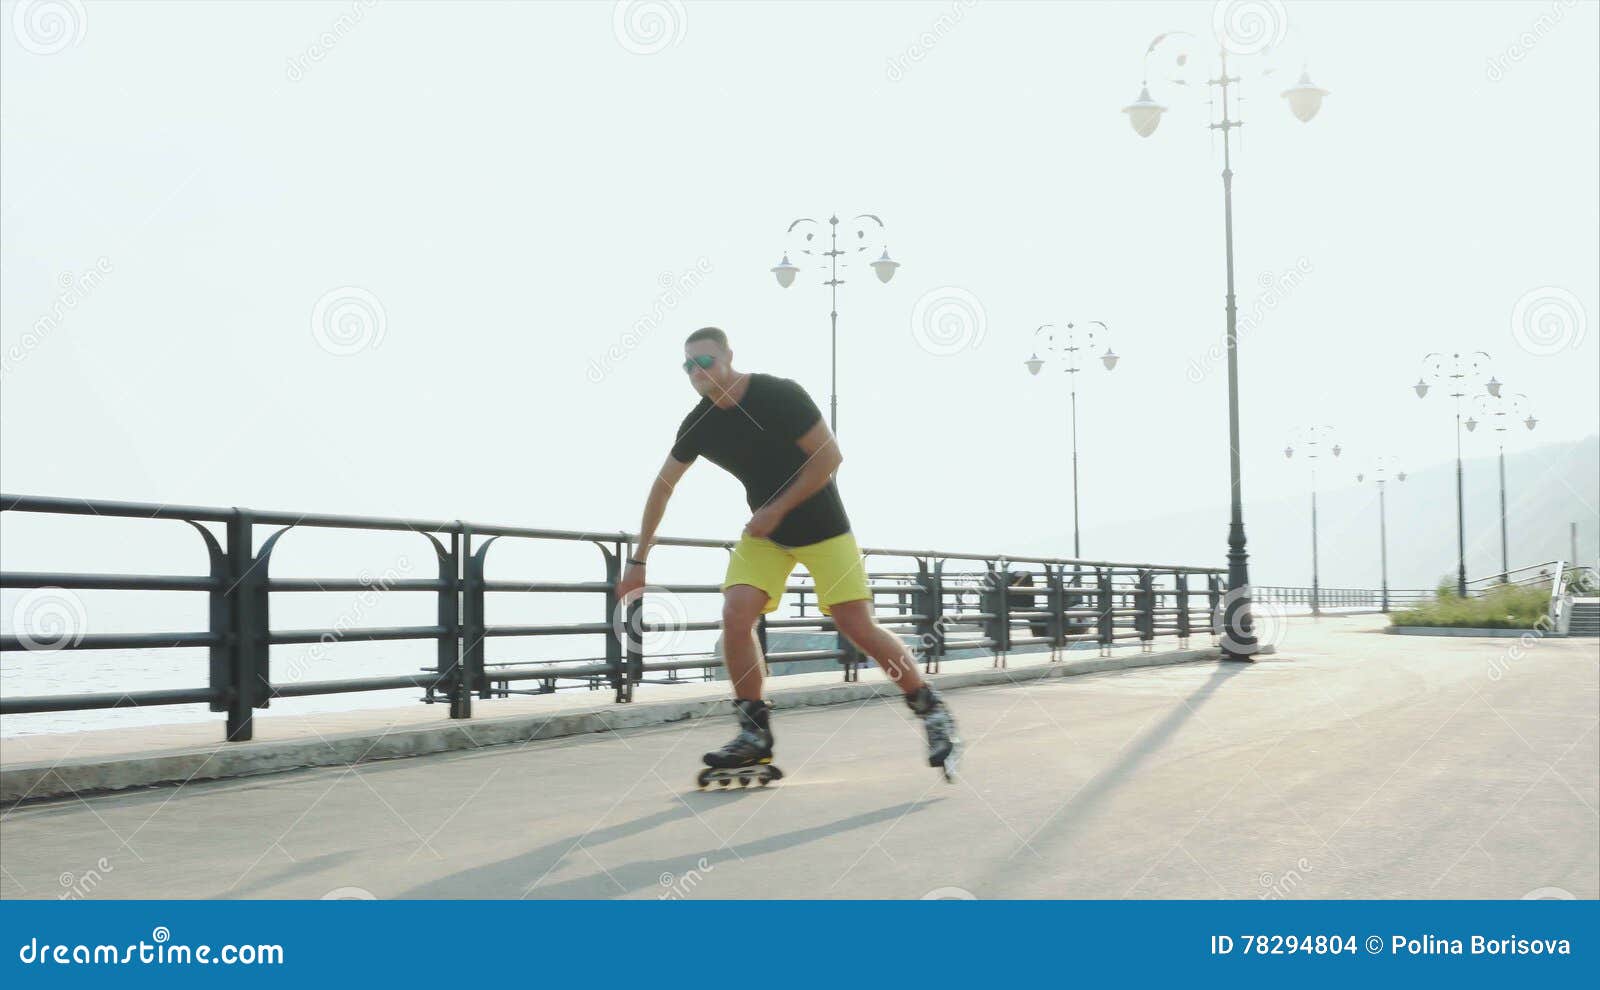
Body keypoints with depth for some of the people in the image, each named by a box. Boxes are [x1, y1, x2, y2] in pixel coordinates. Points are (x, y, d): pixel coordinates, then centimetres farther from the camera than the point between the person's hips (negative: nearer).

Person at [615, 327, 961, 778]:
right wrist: (638, 561, 8)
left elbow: (830, 456, -18)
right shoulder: (699, 423, -3)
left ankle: (932, 711, 8)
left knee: (859, 627, -10)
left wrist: (776, 509, -20)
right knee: (735, 614, -15)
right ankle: (756, 734, -3)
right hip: (763, 532, 5)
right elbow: (662, 488, 7)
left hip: (821, 526, -5)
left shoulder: (779, 395, -19)